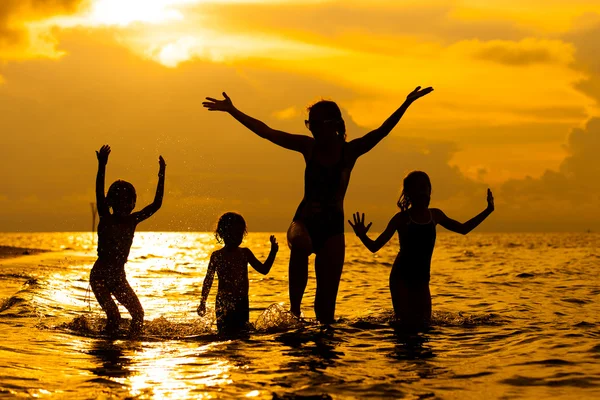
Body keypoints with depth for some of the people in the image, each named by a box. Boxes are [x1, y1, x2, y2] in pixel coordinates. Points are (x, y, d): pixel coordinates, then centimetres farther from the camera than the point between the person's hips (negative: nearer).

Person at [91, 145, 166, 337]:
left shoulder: (133, 220, 3)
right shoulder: (106, 219, -8)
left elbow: (156, 204, 0)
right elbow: (99, 195, -24)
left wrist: (161, 176, -7)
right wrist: (101, 166, -34)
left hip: (119, 277, 5)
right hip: (100, 276, -5)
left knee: (138, 313, 0)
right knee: (114, 316, -16)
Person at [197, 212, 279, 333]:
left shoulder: (245, 253, 7)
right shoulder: (217, 256, -1)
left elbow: (264, 269, 10)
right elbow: (208, 280, 5)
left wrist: (273, 252, -1)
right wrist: (203, 302, 3)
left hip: (242, 302, 3)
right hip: (223, 303, -2)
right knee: (224, 333, -4)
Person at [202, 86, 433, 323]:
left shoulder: (350, 151, -1)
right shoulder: (308, 147, 2)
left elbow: (381, 132, -14)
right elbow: (265, 132, 1)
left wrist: (406, 104, -27)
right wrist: (231, 110, -2)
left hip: (333, 228, 0)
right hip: (304, 222, 0)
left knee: (326, 301, -1)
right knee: (299, 243, -37)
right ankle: (294, 307, -30)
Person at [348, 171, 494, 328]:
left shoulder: (435, 215, 7)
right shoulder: (402, 218, -7)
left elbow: (463, 229, 23)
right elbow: (375, 246, -8)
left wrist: (488, 211, 20)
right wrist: (362, 235, -29)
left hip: (422, 279, 4)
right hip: (401, 278, -4)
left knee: (424, 323, 1)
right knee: (406, 324, -10)